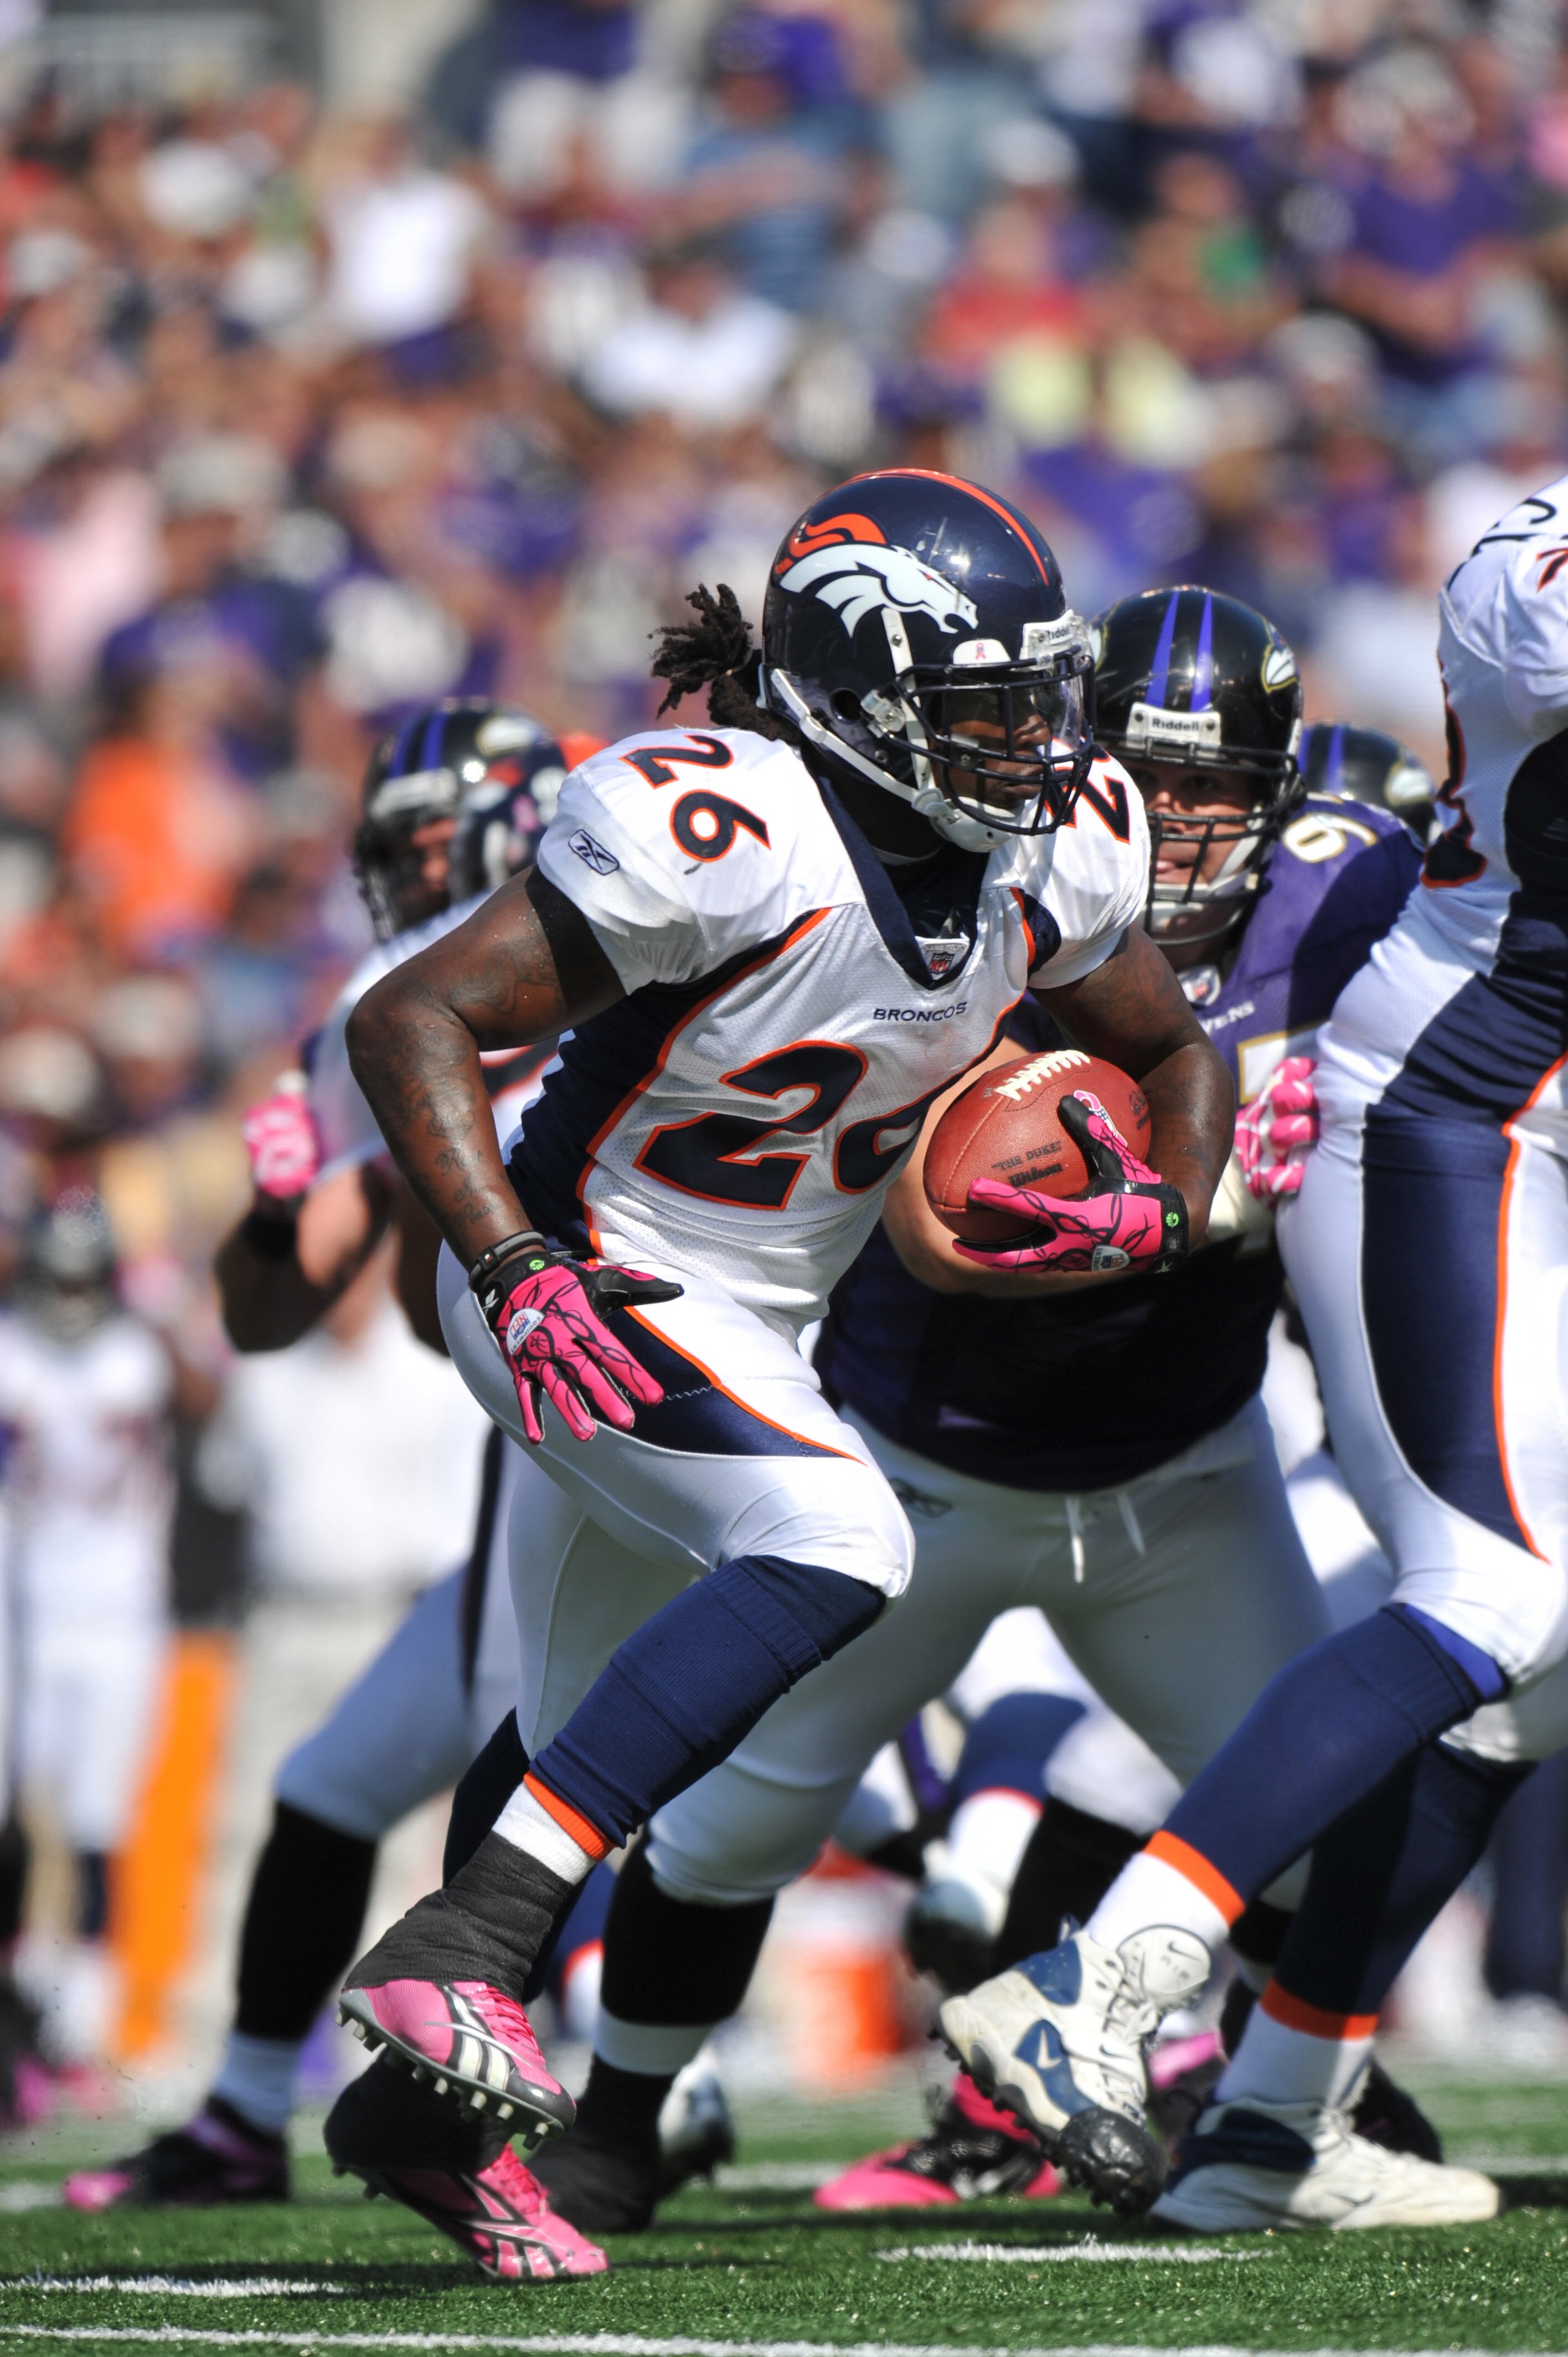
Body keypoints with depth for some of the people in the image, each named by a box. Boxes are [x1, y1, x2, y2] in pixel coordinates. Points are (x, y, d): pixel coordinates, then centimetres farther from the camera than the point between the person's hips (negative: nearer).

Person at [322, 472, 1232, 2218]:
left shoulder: (1048, 854, -5)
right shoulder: (729, 834, -27)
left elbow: (1174, 1057, 13)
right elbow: (410, 1024, -26)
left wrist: (1159, 1207, -9)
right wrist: (514, 1275, -36)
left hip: (750, 1324, 9)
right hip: (592, 1290, -8)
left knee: (595, 1756, 17)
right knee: (833, 1549, -31)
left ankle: (413, 2099, 36)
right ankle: (453, 1957, -32)